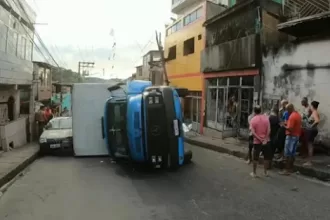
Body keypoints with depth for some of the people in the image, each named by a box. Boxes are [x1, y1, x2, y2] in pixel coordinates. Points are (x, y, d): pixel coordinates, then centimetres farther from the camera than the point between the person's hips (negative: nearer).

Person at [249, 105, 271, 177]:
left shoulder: (253, 120, -7)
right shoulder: (266, 118, -1)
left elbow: (253, 132, -16)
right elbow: (268, 130, -10)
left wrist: (260, 140, -14)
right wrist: (265, 139, -12)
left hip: (257, 142, -2)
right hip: (266, 141, 2)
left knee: (255, 158, 9)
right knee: (266, 157, 16)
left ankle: (254, 173, 15)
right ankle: (265, 172, 23)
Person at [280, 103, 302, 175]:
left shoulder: (292, 116, -20)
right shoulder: (298, 115, 10)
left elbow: (290, 128, -25)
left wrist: (284, 126, -9)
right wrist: (287, 124, 14)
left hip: (291, 136, -10)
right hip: (297, 136, 10)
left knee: (287, 154, -4)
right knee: (293, 153, 14)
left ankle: (287, 170, -2)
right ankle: (291, 168, 22)